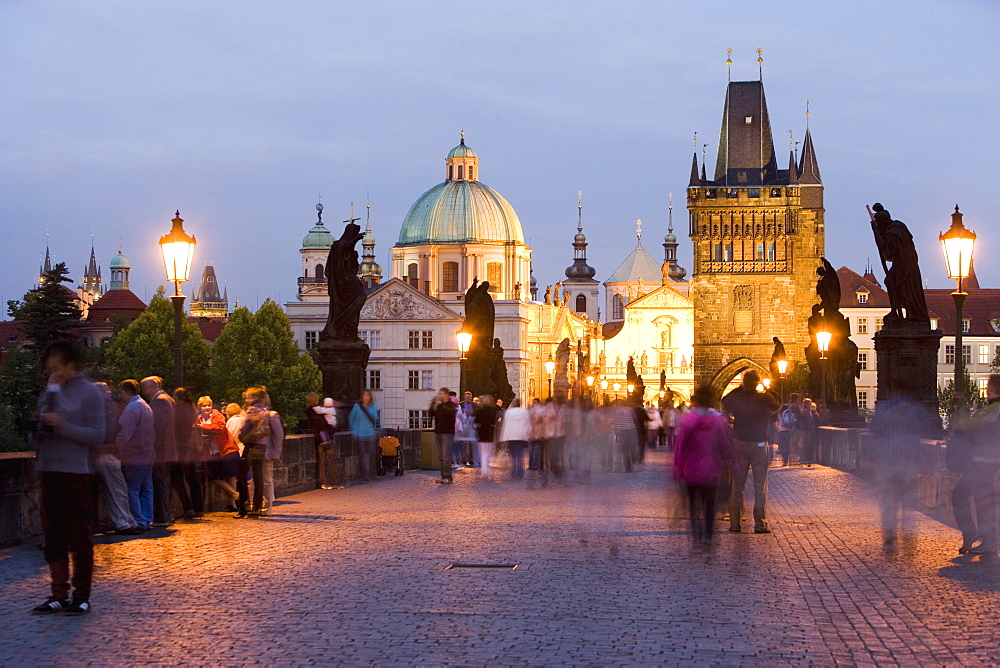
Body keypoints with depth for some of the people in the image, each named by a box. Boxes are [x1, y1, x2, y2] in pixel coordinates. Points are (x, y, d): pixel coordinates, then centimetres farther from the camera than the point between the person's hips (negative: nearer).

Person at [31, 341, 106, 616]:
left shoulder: (88, 392, -4)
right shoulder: (51, 391, 15)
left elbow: (97, 435, -9)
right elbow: (41, 423, 8)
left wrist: (63, 426, -18)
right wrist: (51, 391, -2)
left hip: (75, 472, -6)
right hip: (49, 470, 6)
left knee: (78, 536, -1)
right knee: (53, 536, 8)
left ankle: (82, 596, 5)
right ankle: (59, 595, 14)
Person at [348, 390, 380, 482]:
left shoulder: (373, 406, 8)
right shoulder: (357, 406, 2)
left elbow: (375, 417, -5)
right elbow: (350, 418, 9)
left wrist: (366, 408, -12)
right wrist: (354, 431, 4)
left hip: (370, 434, 2)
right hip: (360, 434, -2)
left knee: (371, 454, -2)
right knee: (361, 454, -4)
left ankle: (371, 474, 8)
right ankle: (363, 474, 1)